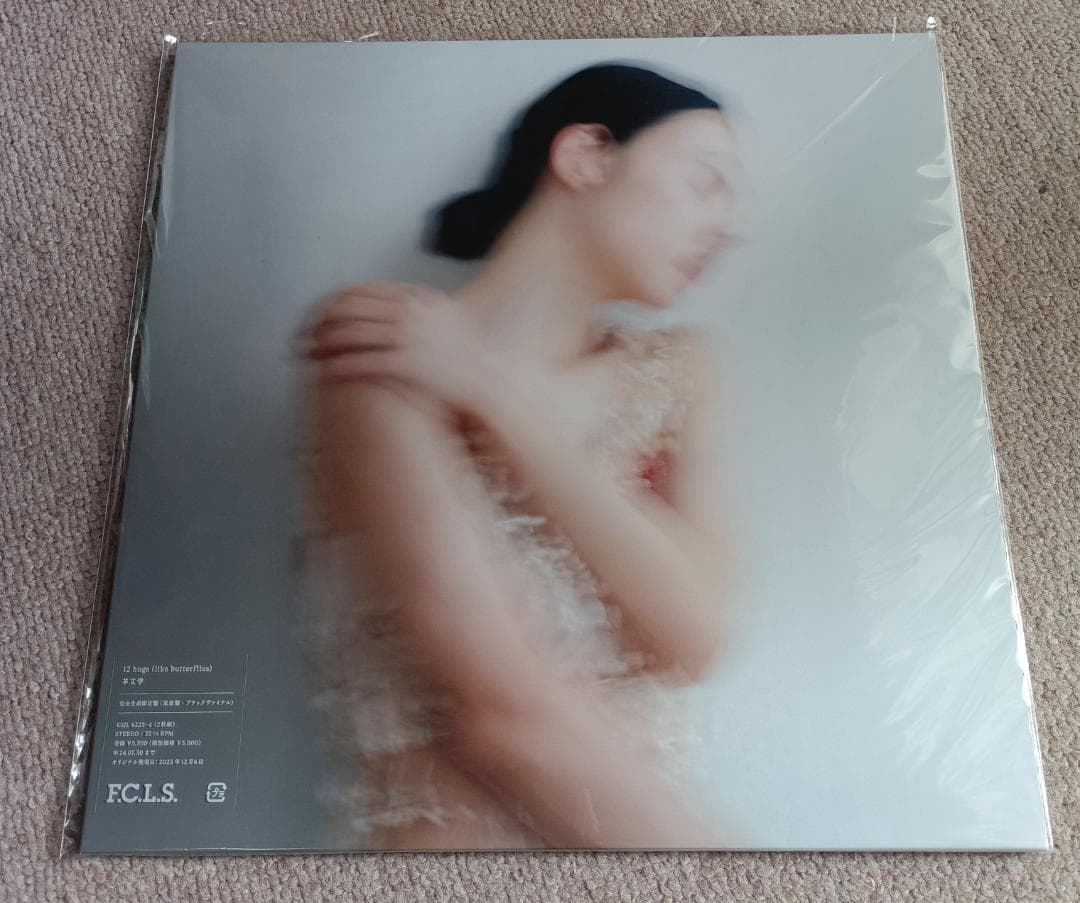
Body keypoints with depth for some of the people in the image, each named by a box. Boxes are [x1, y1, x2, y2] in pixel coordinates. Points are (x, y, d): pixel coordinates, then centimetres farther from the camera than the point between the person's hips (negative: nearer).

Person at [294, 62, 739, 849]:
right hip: (462, 829, -3)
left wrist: (498, 392, -13)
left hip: (635, 818, 4)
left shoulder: (675, 370, 5)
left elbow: (694, 637, -9)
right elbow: (508, 712, -19)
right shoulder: (391, 353, -11)